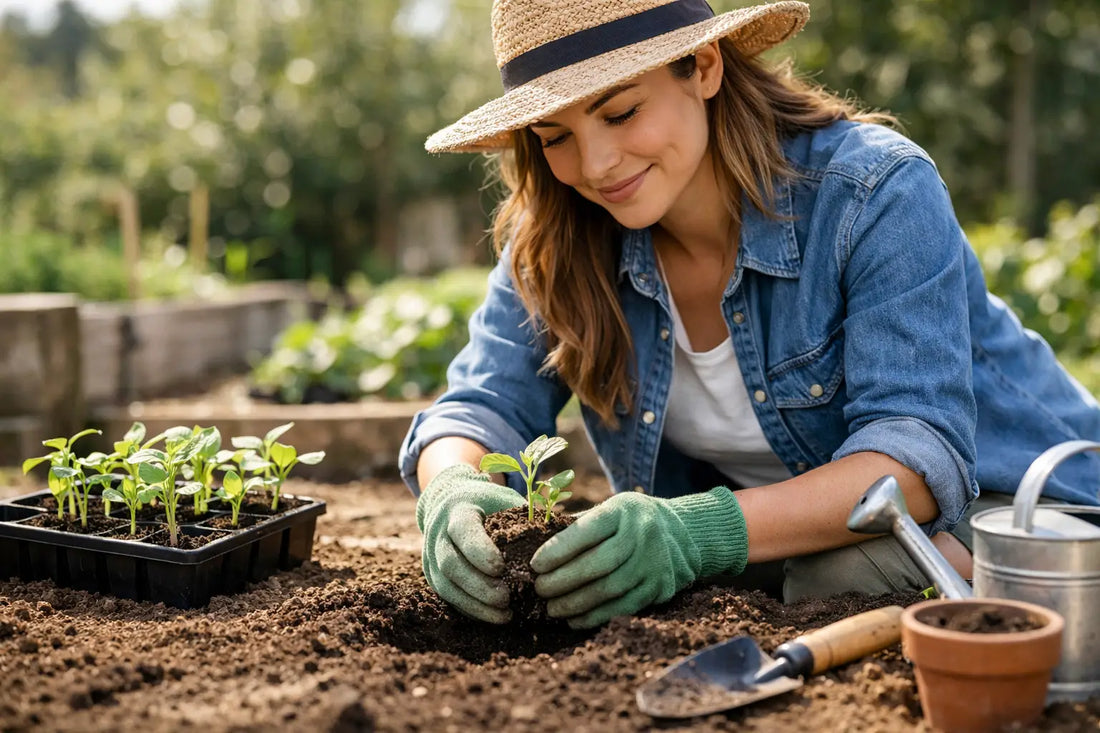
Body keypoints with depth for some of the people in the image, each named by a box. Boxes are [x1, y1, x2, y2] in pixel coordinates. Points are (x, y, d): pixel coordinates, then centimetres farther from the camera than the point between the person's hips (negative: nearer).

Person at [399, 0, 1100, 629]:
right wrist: (454, 494, -38)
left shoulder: (876, 191, -24)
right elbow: (482, 404, -12)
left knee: (842, 578, -36)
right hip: (784, 533, 5)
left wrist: (704, 531, -47)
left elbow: (919, 453, -31)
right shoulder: (559, 243, -9)